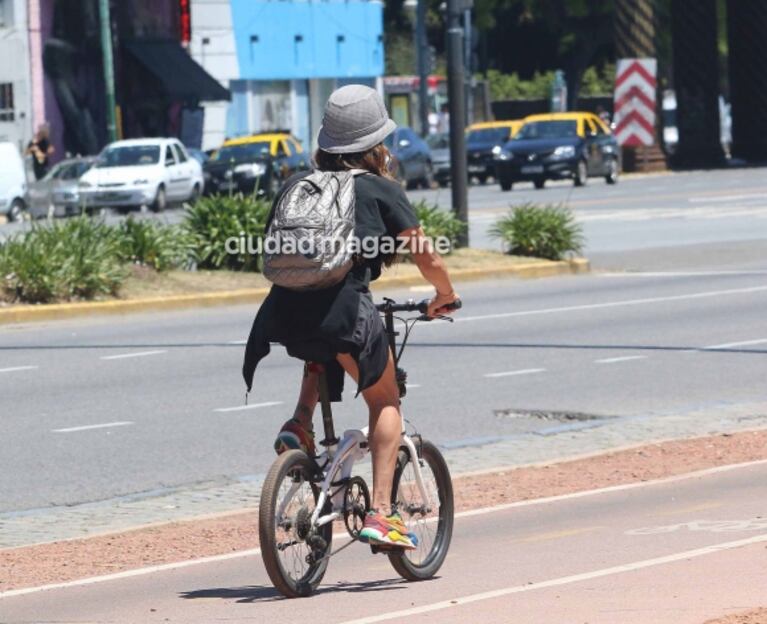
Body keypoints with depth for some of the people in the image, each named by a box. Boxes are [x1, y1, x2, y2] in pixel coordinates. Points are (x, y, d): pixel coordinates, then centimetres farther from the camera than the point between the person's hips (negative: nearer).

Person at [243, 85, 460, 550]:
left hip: (285, 315, 4)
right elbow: (426, 255, 8)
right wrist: (445, 295, 27)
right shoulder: (380, 189, 9)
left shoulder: (296, 185, 21)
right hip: (345, 308, -4)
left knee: (322, 358, 40)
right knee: (386, 403, 17)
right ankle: (380, 512, 6)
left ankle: (299, 425, 16)